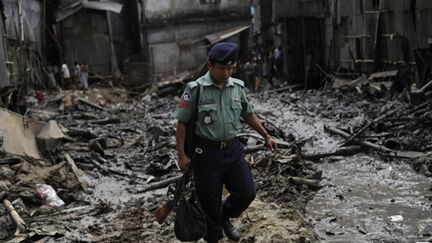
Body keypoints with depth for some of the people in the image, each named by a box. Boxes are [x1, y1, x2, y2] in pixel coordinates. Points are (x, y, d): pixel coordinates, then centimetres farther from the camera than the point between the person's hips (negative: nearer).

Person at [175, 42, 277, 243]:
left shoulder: (238, 87, 3)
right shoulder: (195, 90, -11)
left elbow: (249, 114, 18)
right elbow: (182, 123, -7)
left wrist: (266, 136, 18)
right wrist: (181, 155, -9)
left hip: (233, 150, 5)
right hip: (207, 153, -4)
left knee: (247, 193, 5)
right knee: (210, 203, 5)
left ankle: (225, 216, 35)